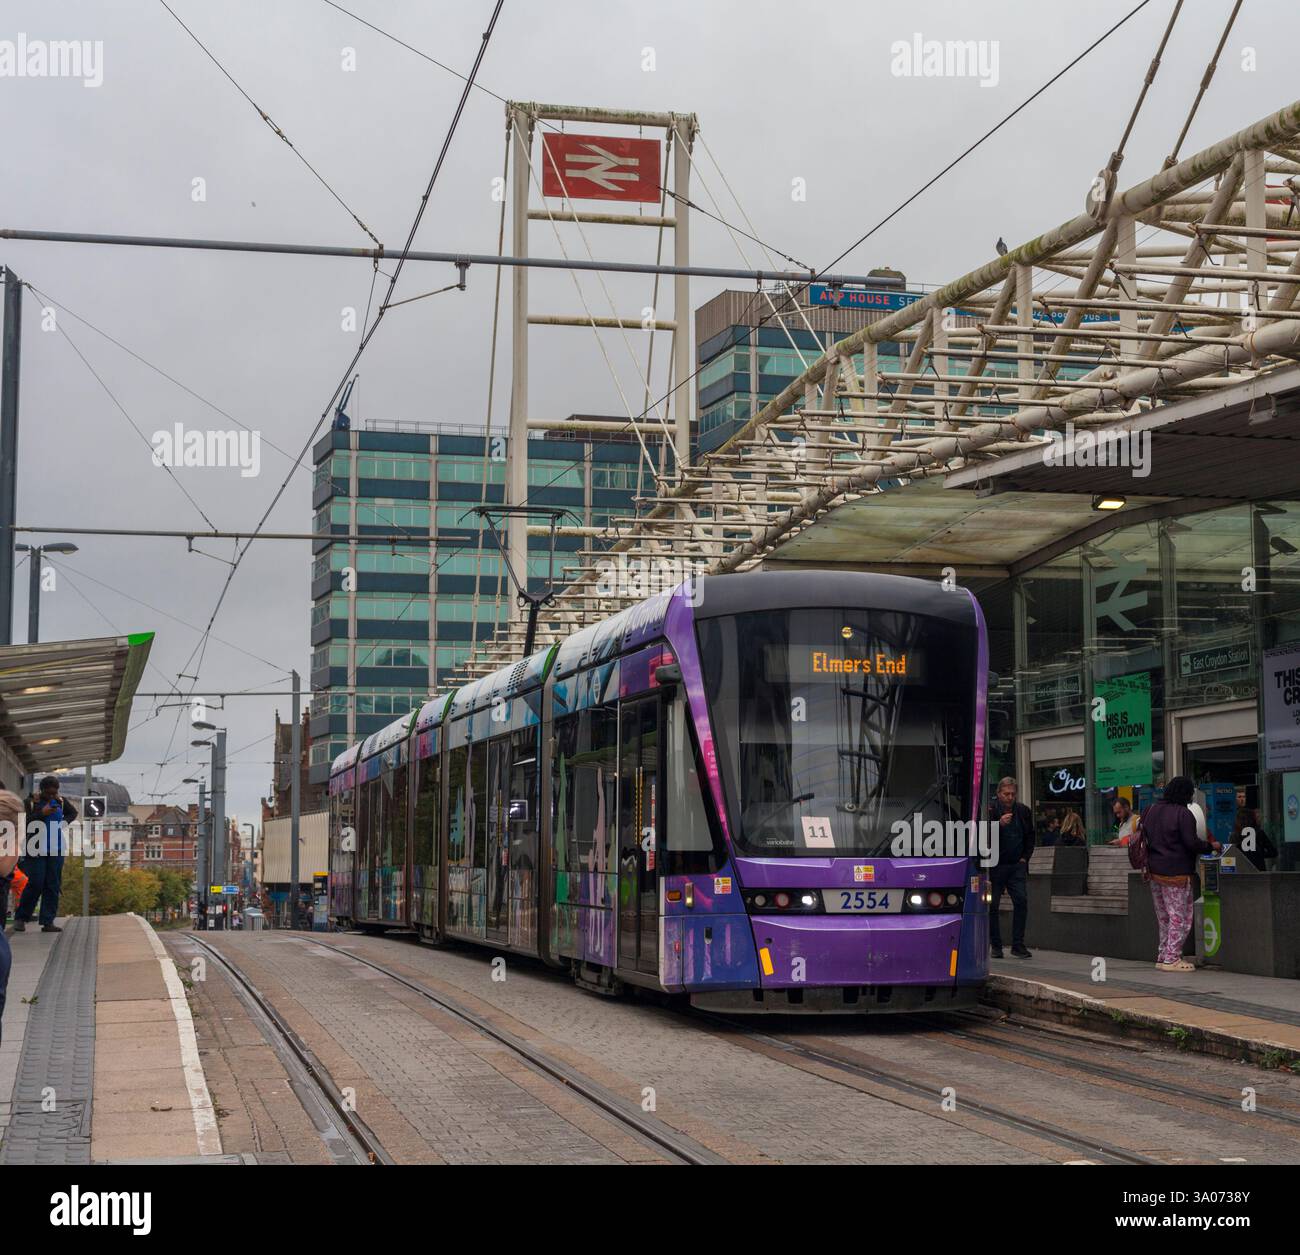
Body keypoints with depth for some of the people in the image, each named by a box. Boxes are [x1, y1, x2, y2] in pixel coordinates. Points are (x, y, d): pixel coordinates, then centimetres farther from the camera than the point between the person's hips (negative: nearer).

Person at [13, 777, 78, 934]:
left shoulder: (61, 802, 8)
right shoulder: (31, 803, -4)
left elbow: (73, 812, 26)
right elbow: (24, 822, -15)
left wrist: (65, 822, 7)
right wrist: (42, 813, -22)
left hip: (56, 850, 4)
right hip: (36, 849, -4)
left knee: (53, 886, 2)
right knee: (35, 884, -10)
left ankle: (48, 922, 5)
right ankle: (20, 918, 5)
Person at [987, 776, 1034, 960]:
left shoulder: (1023, 811, 8)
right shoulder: (990, 810, -5)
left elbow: (1030, 836, 19)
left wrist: (1025, 857, 8)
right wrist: (999, 824, -27)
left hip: (1016, 865, 3)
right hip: (995, 866, -3)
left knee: (1021, 902, -7)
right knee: (992, 905, -1)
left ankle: (1018, 945, -1)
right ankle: (995, 945, 9)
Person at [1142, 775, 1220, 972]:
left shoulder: (1151, 810, 9)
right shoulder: (1183, 814, -14)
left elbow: (1144, 837, 15)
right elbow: (1192, 843, -17)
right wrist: (1211, 846, -2)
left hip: (1155, 872, 8)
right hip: (1177, 874, -8)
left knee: (1164, 918, 16)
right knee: (1180, 918, -2)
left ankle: (1163, 956, 19)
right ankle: (1172, 959, -4)